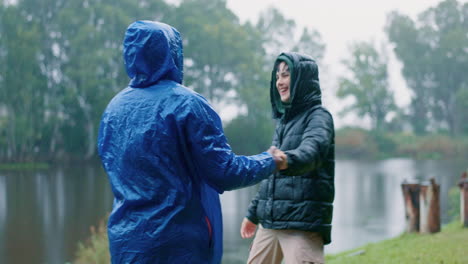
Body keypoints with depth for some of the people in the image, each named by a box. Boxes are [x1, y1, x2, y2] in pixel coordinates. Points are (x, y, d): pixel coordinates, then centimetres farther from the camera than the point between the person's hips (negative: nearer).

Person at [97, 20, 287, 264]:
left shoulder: (113, 108, 7)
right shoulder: (186, 104, -11)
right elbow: (225, 173, -10)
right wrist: (270, 161, 7)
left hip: (125, 243, 5)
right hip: (180, 243, -5)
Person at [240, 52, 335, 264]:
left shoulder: (317, 117, -6)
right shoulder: (284, 119, 18)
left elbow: (311, 151, -29)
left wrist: (286, 160, -50)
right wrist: (253, 212, 28)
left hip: (302, 223, -8)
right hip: (270, 222, 8)